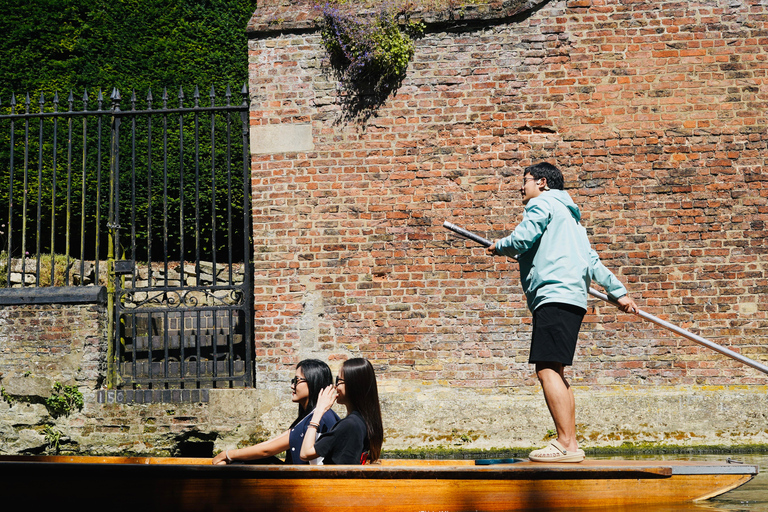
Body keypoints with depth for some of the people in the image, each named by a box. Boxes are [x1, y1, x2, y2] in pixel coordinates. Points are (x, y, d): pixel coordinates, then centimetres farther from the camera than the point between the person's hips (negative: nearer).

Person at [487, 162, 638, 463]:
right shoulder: (569, 215, 32)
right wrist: (618, 291, 27)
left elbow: (521, 239, -10)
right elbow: (591, 261, 29)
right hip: (571, 297, 10)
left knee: (547, 369, -16)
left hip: (554, 296, -10)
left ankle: (567, 444, -23)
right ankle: (569, 445, 4)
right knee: (554, 371, 8)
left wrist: (499, 247, 10)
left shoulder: (542, 203, 4)